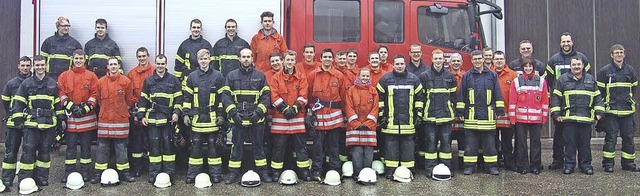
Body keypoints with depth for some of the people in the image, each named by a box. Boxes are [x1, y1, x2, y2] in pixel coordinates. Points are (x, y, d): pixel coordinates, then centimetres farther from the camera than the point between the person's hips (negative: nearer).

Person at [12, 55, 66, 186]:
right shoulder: (26, 84, 4)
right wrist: (18, 119, -3)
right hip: (31, 123, -2)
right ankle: (24, 179, 2)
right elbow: (17, 102, 4)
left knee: (45, 151, 7)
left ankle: (42, 178, 16)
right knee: (28, 150, -5)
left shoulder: (53, 84, 10)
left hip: (49, 123, 2)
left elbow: (58, 103, 15)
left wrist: (62, 119, 12)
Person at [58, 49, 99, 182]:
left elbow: (94, 94, 1)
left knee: (86, 145, 6)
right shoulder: (65, 76, 8)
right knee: (70, 145, 5)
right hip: (70, 116, 1)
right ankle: (69, 172, 12)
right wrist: (71, 107, -11)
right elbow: (61, 94, 2)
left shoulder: (91, 76, 5)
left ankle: (85, 171, 14)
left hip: (87, 116, -1)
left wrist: (85, 108, -10)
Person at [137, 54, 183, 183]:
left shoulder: (174, 81, 6)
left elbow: (178, 99, 6)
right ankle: (154, 174, 10)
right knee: (154, 145, 3)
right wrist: (141, 116, 4)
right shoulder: (148, 81, 9)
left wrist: (176, 112, -6)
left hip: (168, 119, -1)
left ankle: (168, 173, 9)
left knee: (168, 145, 2)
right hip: (152, 119, 1)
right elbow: (143, 99, 11)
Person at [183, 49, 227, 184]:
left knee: (213, 145, 4)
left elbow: (222, 97, 3)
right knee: (195, 146, 6)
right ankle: (193, 174, 14)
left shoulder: (218, 76, 2)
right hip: (196, 117, 2)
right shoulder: (192, 76, 7)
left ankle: (216, 173, 12)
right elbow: (187, 97, 8)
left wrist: (221, 115, -1)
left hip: (212, 117, -1)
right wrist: (186, 114, 1)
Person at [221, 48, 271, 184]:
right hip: (237, 118, 0)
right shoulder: (232, 76, 6)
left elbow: (265, 96, 2)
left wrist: (258, 111, -10)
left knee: (259, 145, 8)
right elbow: (226, 96, 1)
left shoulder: (260, 76, 5)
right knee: (237, 146, 6)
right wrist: (233, 112, -9)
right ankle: (233, 173, 15)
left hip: (256, 119, 0)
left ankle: (263, 171, 17)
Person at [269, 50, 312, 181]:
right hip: (280, 117, -1)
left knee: (301, 145, 4)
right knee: (279, 146, 5)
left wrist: (295, 108, -12)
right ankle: (276, 172, 15)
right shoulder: (276, 77, 5)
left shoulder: (301, 77, 8)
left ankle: (304, 171, 11)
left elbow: (303, 96, 0)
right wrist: (285, 108, -12)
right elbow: (274, 96, -3)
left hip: (298, 117, 1)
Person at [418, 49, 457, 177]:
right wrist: (420, 112, -2)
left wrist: (451, 110, 9)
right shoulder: (424, 76, 1)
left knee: (446, 142, 5)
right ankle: (430, 169, 8)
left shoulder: (450, 76, 9)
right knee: (431, 143, 2)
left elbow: (453, 96, 15)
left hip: (446, 115, 2)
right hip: (430, 116, -2)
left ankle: (447, 167, 14)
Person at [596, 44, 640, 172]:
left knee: (628, 137, 8)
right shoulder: (605, 71, -3)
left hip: (627, 110, 4)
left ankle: (628, 163, 18)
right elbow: (600, 90, 0)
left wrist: (629, 101, 15)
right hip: (611, 111, -4)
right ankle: (608, 163, 5)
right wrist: (606, 103, -1)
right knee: (611, 137, -2)